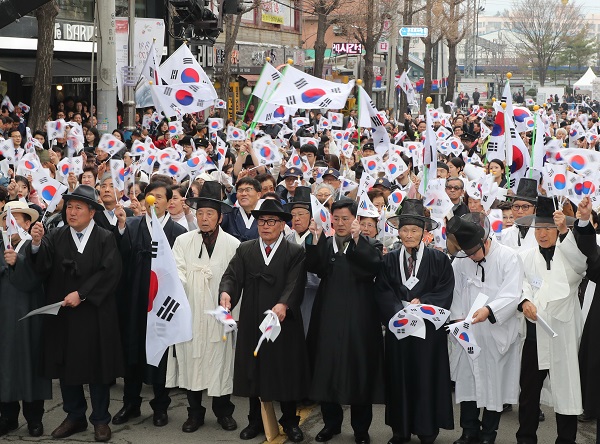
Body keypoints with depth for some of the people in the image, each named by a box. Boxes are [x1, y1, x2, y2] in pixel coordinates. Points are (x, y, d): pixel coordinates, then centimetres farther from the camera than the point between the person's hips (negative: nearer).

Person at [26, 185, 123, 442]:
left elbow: (110, 273, -12)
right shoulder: (55, 237, 5)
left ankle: (100, 420, 17)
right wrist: (36, 244, -26)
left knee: (97, 366, 6)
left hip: (95, 315, -2)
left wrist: (81, 294, -17)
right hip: (63, 314, 3)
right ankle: (75, 417, 22)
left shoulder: (105, 239, -2)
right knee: (67, 366, 9)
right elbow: (42, 267, -8)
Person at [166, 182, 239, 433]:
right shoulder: (183, 241, 3)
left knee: (220, 361, 6)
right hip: (190, 315, 1)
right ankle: (195, 412, 21)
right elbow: (178, 274, -7)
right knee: (191, 361, 7)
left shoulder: (233, 245, -2)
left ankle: (223, 411, 23)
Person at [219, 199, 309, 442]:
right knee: (253, 372, 10)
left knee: (286, 372, 6)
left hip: (284, 322, -2)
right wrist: (226, 292, -26)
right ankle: (255, 420, 24)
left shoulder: (295, 252, -1)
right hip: (251, 324, 3)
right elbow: (232, 275, -3)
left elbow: (295, 283, -14)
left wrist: (283, 304, -33)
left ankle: (290, 421, 20)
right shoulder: (245, 250, 9)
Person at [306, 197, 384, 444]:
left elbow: (374, 266, -19)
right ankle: (331, 422, 21)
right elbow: (313, 267, -9)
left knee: (359, 369, 3)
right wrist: (316, 238, -18)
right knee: (327, 368, 6)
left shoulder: (370, 245, 2)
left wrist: (356, 238, -25)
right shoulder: (324, 244, 9)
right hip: (329, 317, 3)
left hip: (358, 319, -3)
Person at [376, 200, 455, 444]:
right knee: (399, 378, 6)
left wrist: (422, 302, -19)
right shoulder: (389, 260, 5)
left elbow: (445, 293, -6)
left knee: (427, 378, 3)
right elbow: (383, 293, -3)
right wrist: (401, 311, -18)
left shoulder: (439, 259, 0)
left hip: (430, 329, -2)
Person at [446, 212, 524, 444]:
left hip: (498, 333, -3)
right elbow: (456, 292, 7)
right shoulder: (460, 260, 1)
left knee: (495, 383, 6)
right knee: (466, 380, 7)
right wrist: (458, 317, -7)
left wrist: (489, 310, -31)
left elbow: (512, 295, -16)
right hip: (468, 332, 3)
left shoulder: (508, 257, -9)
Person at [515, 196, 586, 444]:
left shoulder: (569, 253, 2)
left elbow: (581, 262, -20)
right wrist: (524, 301, -26)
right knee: (529, 388, 9)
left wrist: (565, 232, -35)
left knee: (566, 387, 2)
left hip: (564, 331, -2)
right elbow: (519, 283, -4)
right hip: (534, 331, 2)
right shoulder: (525, 256, 8)